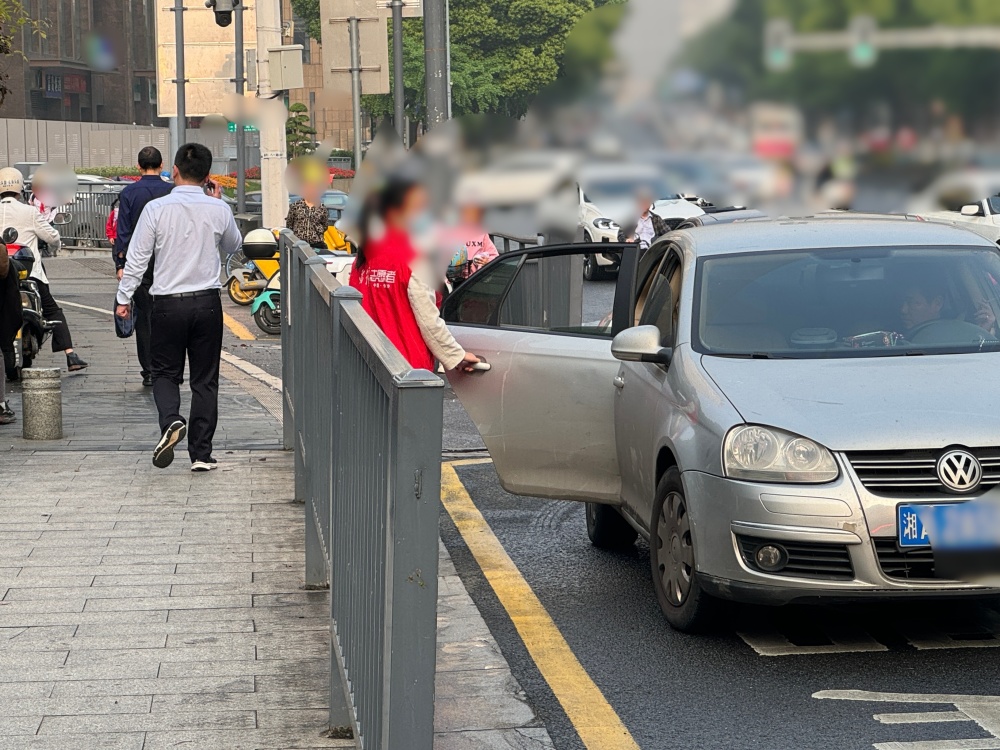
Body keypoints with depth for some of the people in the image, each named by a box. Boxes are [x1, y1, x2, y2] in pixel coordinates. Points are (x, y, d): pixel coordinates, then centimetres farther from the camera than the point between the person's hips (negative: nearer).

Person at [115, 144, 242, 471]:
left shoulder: (156, 208, -8)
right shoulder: (219, 210, -3)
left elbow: (137, 257, -5)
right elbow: (233, 246, 18)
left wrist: (124, 298, 5)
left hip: (168, 303, -1)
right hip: (207, 302, 1)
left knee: (165, 372, 13)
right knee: (204, 380, 8)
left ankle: (171, 420, -17)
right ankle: (201, 454, 8)